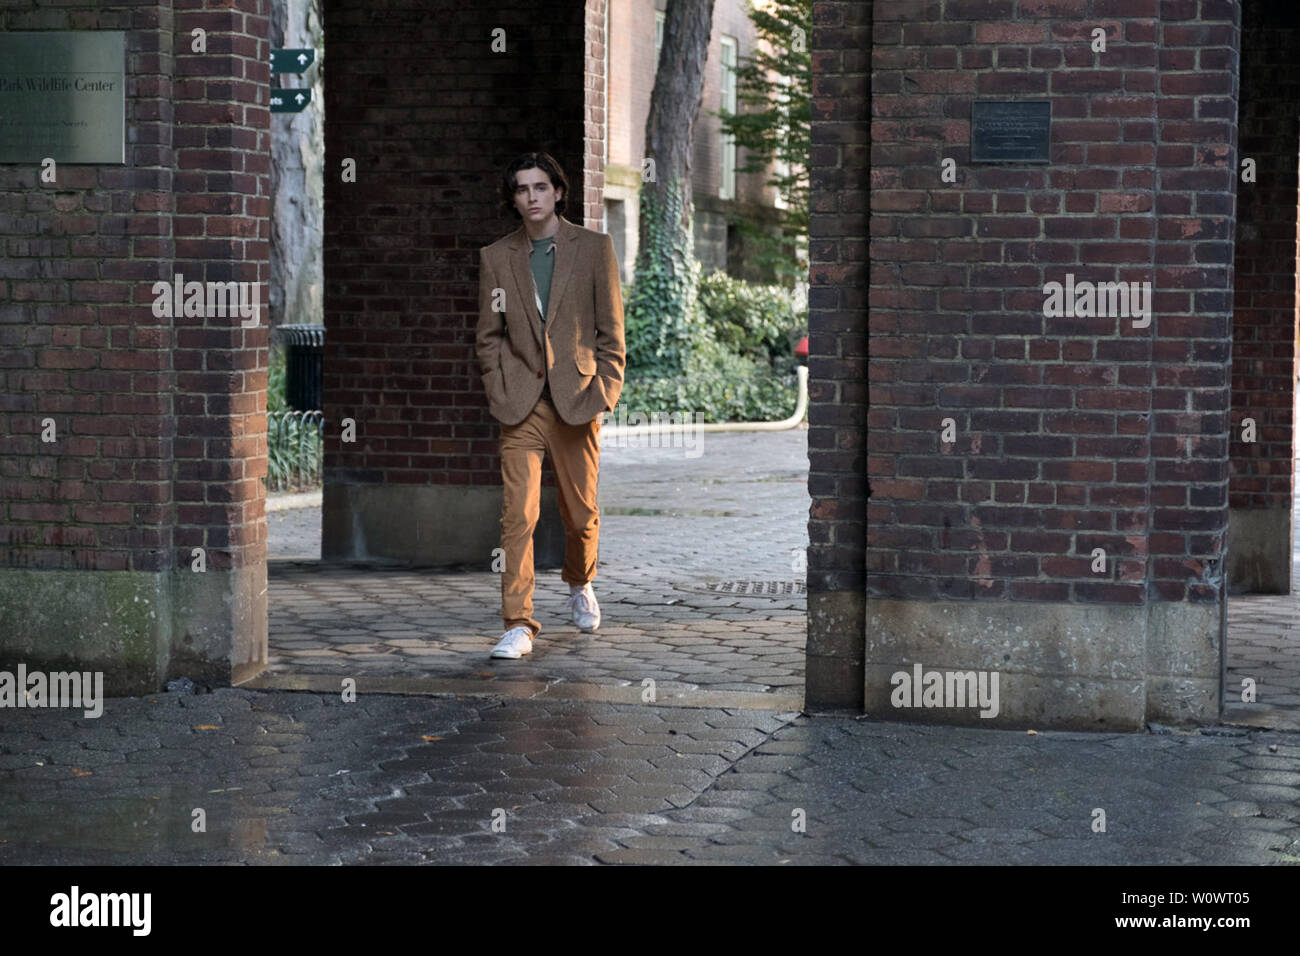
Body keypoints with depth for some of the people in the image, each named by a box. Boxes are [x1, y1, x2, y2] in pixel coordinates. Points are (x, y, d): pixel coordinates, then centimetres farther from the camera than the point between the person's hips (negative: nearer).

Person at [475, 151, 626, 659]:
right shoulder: (495, 257, 7)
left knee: (581, 513, 10)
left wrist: (603, 395, -5)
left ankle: (579, 584, 40)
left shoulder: (594, 248, 3)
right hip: (521, 406, 0)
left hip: (576, 402, 0)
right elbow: (488, 336, 10)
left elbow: (611, 331, 3)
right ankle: (518, 626, -10)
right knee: (518, 514, -11)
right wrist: (500, 395, -1)